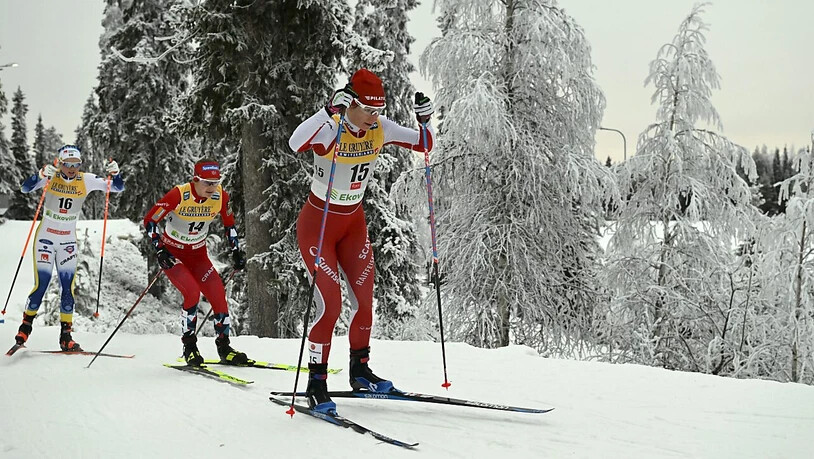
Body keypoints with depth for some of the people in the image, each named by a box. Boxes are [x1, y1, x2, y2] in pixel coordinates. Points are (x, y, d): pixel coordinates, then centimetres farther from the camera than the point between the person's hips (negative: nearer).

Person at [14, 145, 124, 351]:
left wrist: (114, 173, -27)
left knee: (68, 287, -2)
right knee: (41, 285, -7)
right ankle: (26, 326, 15)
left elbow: (117, 188, -6)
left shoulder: (86, 180, -4)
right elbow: (26, 188, -24)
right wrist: (41, 175, -42)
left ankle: (66, 336, 6)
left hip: (68, 240, 2)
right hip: (46, 237, -2)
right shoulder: (51, 177, -10)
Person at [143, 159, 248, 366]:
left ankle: (224, 348, 3)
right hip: (173, 253, -4)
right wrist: (160, 249, -25)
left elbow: (229, 224, 7)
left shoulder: (220, 196, -12)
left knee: (218, 293, -12)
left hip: (198, 254, 4)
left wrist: (236, 251, 1)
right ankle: (189, 347, -8)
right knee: (192, 291, -25)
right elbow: (149, 220, -18)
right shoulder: (179, 195, -25)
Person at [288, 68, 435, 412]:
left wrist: (425, 120, -19)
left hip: (354, 222, 6)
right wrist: (329, 111, -53)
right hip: (317, 224, -6)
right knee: (330, 303, -13)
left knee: (364, 299, 9)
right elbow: (296, 144, -47)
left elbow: (424, 145, 0)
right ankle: (316, 383, 1)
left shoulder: (380, 128, -9)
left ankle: (360, 371, 28)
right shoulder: (330, 129, -25)